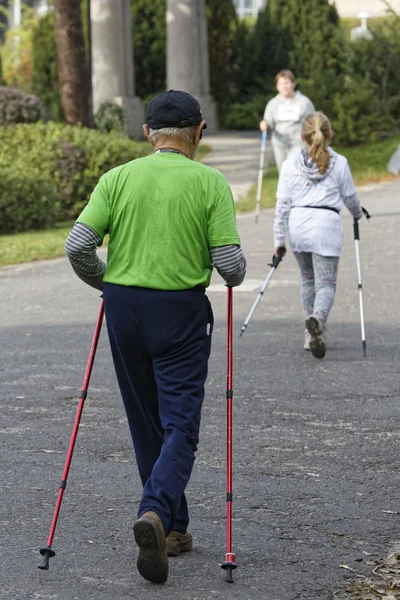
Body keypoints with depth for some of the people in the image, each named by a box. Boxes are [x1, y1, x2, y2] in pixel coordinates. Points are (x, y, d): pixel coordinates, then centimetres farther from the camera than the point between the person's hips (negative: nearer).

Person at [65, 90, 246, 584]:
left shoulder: (118, 178, 1)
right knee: (179, 425, -2)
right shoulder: (210, 183, -5)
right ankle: (156, 514, -25)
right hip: (182, 312, -3)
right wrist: (235, 275, 15)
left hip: (123, 307, 3)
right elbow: (230, 265, -9)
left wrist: (106, 282, 13)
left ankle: (172, 528, 22)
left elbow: (78, 246, -6)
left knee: (146, 426, 15)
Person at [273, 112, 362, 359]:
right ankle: (317, 318, -33)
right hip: (326, 224, -2)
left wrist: (279, 239, 9)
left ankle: (313, 333, 22)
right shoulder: (339, 163, 3)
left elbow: (282, 204, 4)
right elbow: (350, 197, 13)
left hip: (298, 225, 3)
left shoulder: (291, 165, 6)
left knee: (308, 279, 20)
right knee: (326, 283, -2)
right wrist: (358, 214, 36)